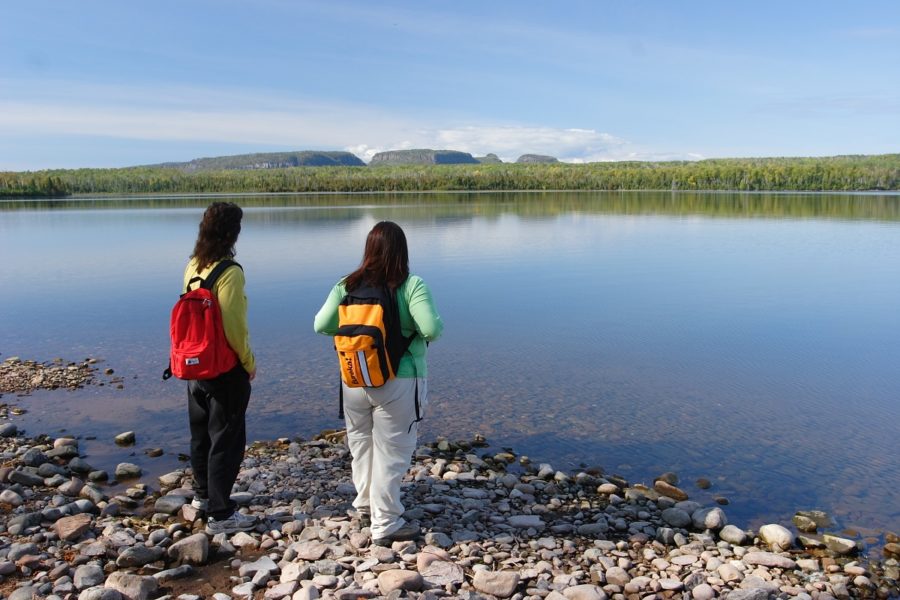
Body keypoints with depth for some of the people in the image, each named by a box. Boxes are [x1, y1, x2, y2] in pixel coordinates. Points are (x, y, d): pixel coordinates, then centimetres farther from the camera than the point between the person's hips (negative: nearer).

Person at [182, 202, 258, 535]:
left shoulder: (192, 267, 3)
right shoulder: (230, 272, -21)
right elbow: (234, 326, -22)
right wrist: (249, 363, -8)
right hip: (226, 370, -8)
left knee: (201, 433, 22)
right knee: (227, 441, 3)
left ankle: (203, 494, 40)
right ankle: (220, 514, 12)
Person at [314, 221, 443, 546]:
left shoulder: (347, 285, -2)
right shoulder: (412, 286, -14)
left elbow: (321, 326, -4)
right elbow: (432, 329, -24)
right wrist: (433, 329, -1)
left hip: (354, 381, 5)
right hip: (398, 383, -4)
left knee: (361, 444, 22)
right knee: (391, 452, 6)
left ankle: (366, 505, 40)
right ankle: (385, 524, 14)